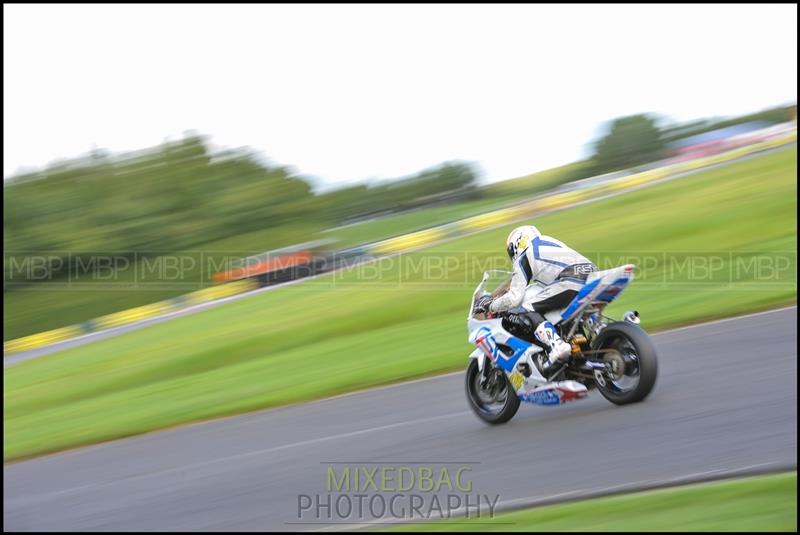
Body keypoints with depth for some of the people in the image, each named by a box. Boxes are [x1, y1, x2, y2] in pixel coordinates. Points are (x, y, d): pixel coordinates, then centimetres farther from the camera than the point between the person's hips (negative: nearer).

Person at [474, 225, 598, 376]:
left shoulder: (523, 257, 11)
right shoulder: (547, 244, 34)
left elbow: (514, 298, 1)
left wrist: (490, 305, 16)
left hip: (571, 281, -8)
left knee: (525, 311, -8)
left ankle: (557, 346, -30)